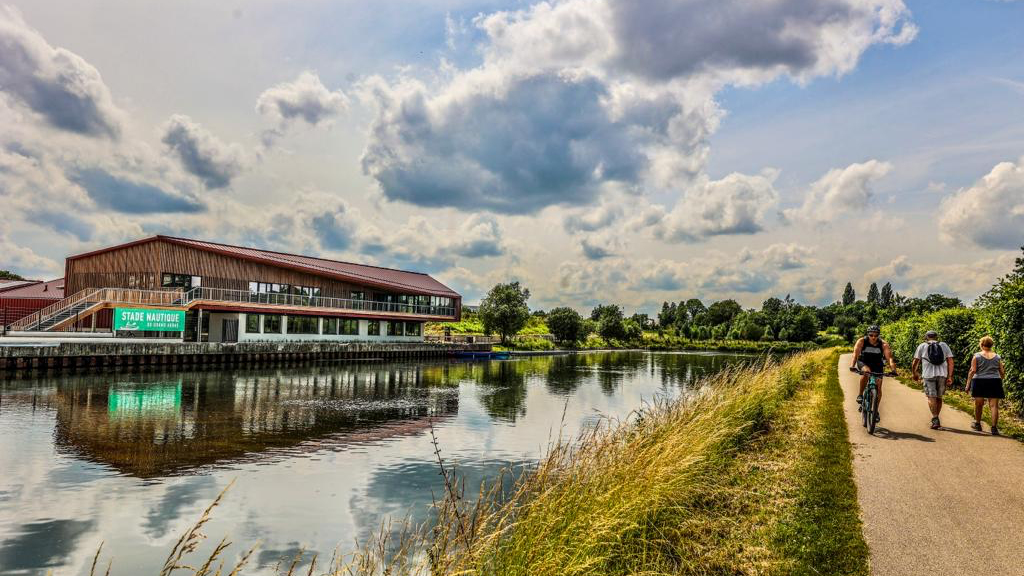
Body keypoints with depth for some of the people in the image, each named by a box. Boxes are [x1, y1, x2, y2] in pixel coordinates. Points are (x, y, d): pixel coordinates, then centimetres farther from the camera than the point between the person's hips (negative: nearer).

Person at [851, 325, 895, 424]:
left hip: (877, 365, 2)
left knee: (878, 387, -4)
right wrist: (853, 365, -44)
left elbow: (889, 357, -28)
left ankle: (876, 411, 11)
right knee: (866, 372, -36)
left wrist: (893, 369, -43)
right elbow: (856, 354, -29)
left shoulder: (883, 344, -19)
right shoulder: (862, 341, -21)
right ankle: (860, 394, -18)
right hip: (863, 363, -2)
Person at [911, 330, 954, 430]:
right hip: (942, 374, 3)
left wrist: (915, 374, 21)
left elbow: (915, 362, 7)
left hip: (929, 374, -3)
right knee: (939, 397, 14)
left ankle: (935, 419, -16)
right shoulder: (944, 345, 14)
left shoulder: (922, 346, 9)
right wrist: (950, 376, 5)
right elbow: (950, 361, 5)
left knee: (931, 397, -3)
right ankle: (936, 420, 22)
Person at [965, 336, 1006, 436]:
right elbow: (1002, 373, 9)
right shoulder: (997, 357, 7)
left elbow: (972, 371, -7)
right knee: (994, 405, -1)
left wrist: (968, 384, -3)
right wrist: (1000, 380, 29)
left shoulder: (977, 356, -1)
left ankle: (977, 424, 24)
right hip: (994, 382, 1)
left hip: (979, 382, -1)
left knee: (979, 404, 11)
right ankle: (994, 428, -6)